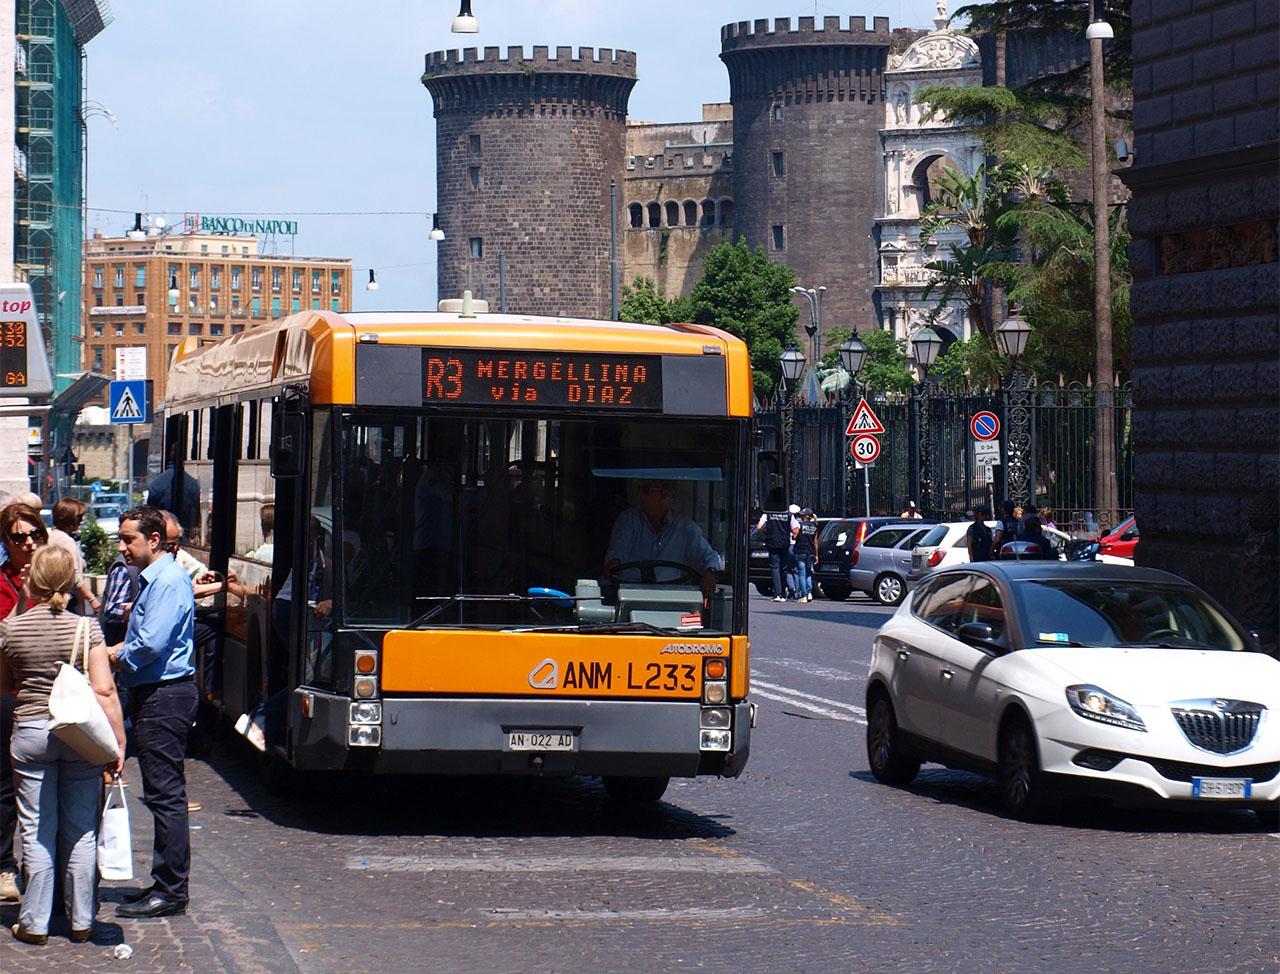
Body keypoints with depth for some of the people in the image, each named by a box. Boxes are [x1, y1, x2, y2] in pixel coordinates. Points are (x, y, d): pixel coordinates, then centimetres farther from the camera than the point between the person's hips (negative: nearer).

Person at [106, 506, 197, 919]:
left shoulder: (168, 581, -15)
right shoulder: (151, 579, 17)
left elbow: (151, 645, -23)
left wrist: (116, 656, -7)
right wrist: (121, 650, 6)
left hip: (164, 696, -11)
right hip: (151, 694, 11)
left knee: (165, 794, -7)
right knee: (163, 795, 13)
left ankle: (169, 892, -4)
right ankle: (166, 884, 19)